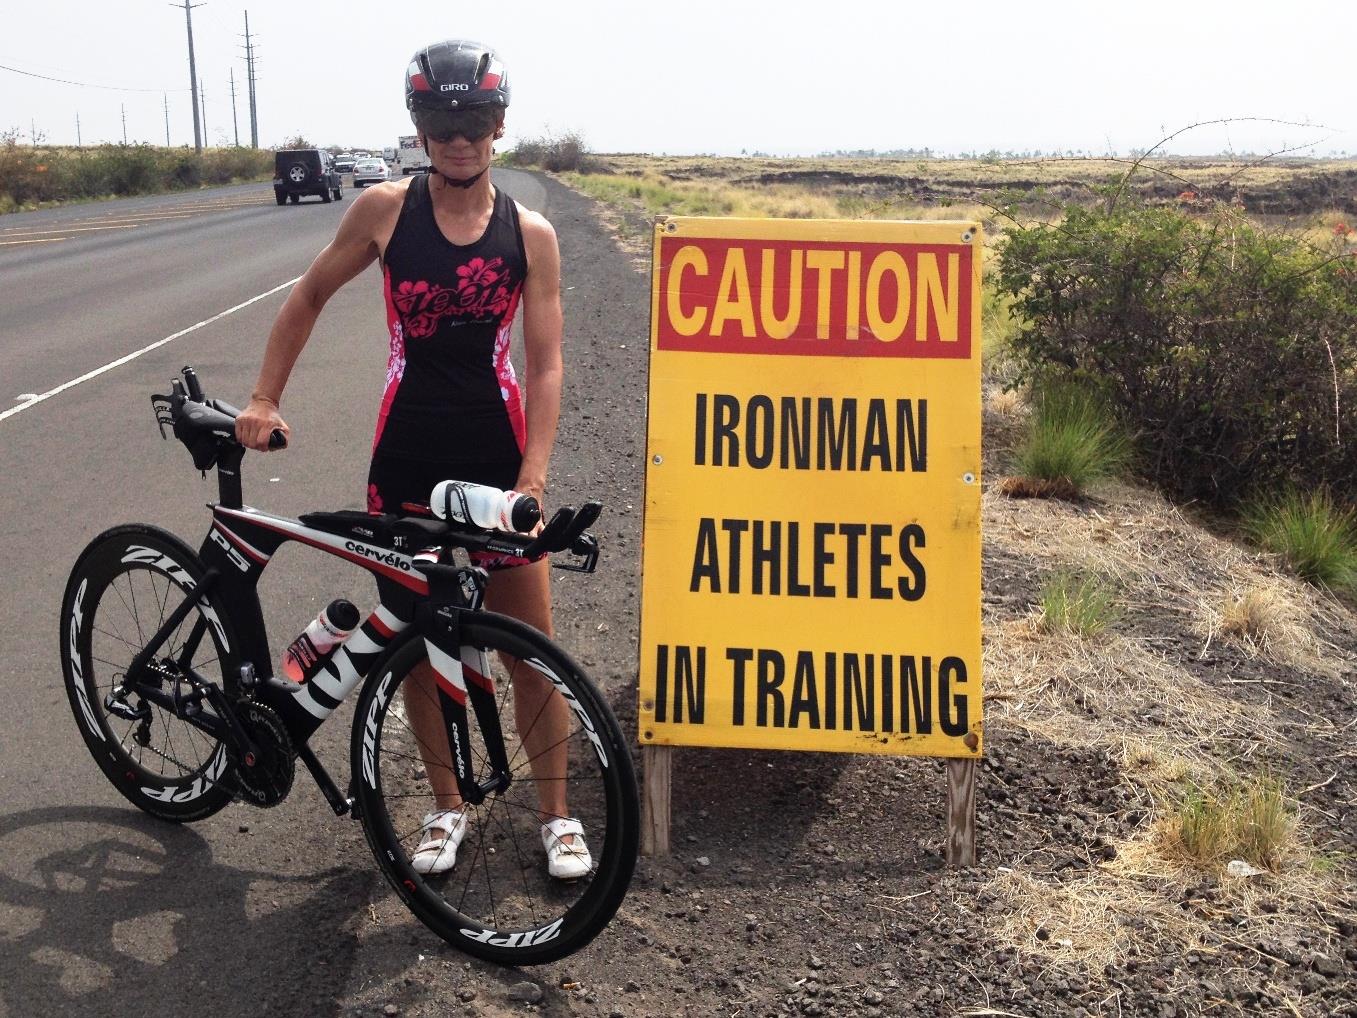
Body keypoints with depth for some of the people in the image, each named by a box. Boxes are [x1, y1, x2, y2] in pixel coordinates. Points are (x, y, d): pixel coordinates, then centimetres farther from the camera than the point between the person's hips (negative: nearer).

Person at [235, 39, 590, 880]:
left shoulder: (530, 234, -3)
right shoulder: (386, 209, -3)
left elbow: (546, 363, -6)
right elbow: (310, 297, 9)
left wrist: (533, 477, -16)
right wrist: (265, 400, 4)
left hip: (495, 450, 0)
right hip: (408, 452, 1)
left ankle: (558, 813, 21)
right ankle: (448, 806, 28)